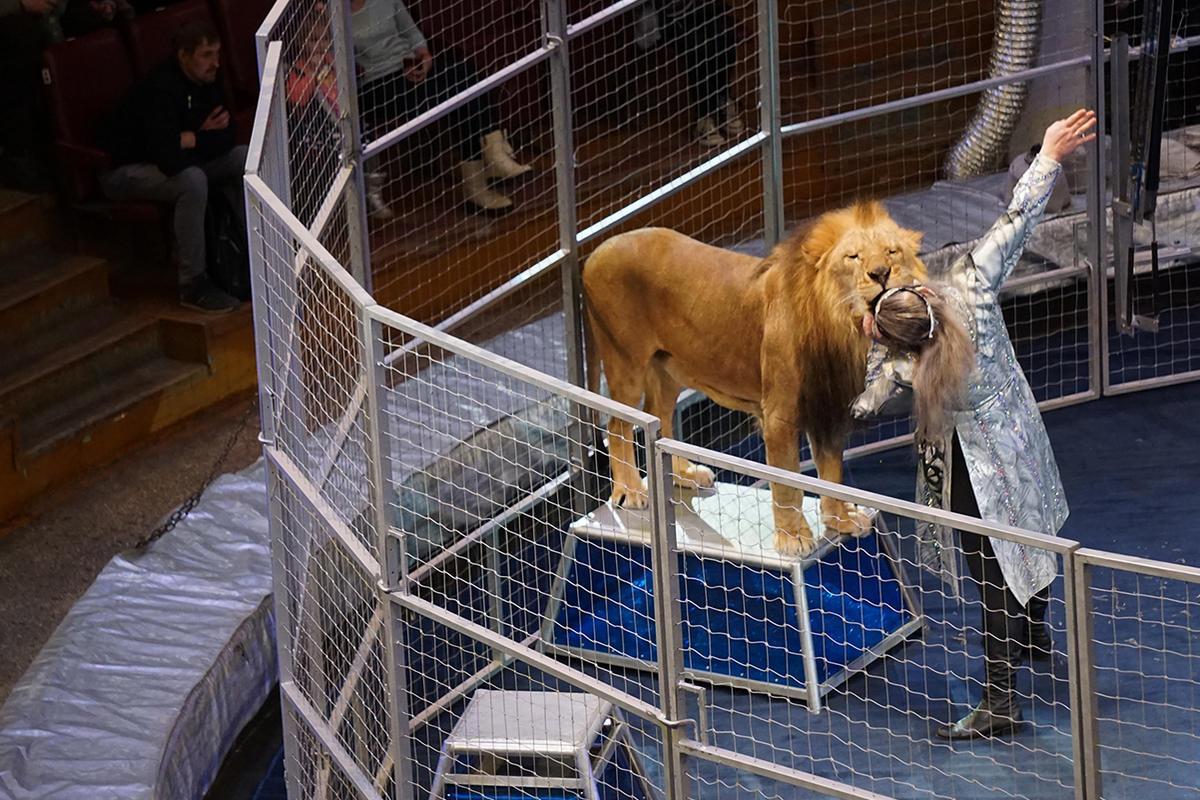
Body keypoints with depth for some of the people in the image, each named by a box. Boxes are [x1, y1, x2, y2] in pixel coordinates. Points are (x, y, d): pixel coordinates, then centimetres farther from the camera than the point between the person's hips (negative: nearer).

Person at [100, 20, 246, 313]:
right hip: (125, 170, -9)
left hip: (175, 161, 9)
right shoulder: (160, 90, -28)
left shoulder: (204, 81, -1)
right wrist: (205, 139, -19)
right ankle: (193, 285, -27)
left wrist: (190, 140, -19)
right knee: (193, 179, -35)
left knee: (245, 157, -4)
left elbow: (228, 136, -3)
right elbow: (169, 157, -37)